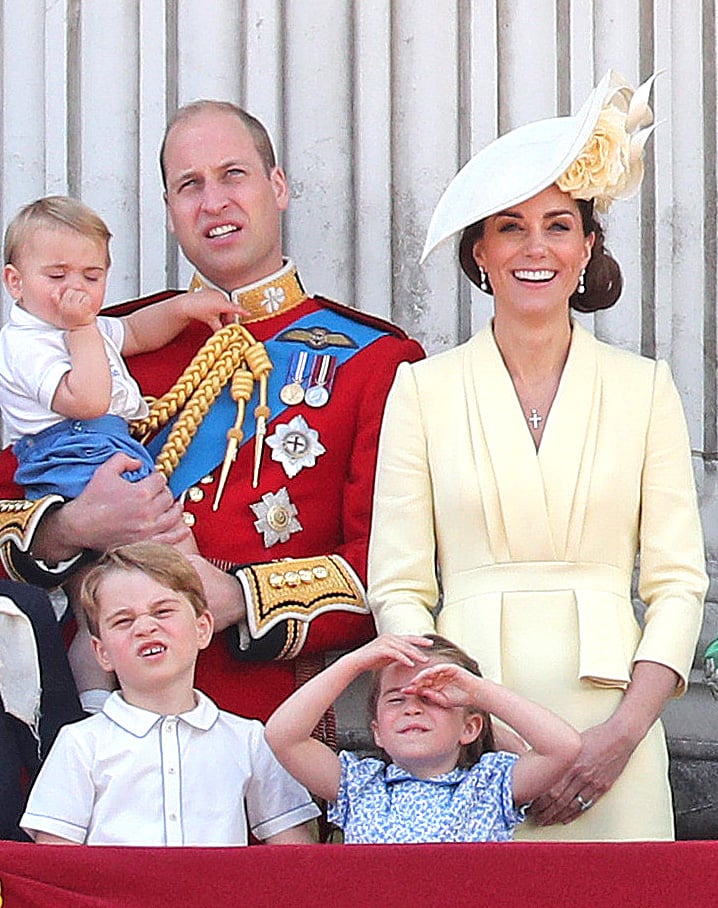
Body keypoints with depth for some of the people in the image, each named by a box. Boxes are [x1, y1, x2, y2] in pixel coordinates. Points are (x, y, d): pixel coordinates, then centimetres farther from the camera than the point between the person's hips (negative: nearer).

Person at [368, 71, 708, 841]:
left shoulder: (643, 388, 8)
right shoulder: (424, 389, 6)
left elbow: (677, 582, 4)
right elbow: (398, 588, 2)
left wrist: (626, 729, -10)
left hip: (607, 730, 1)